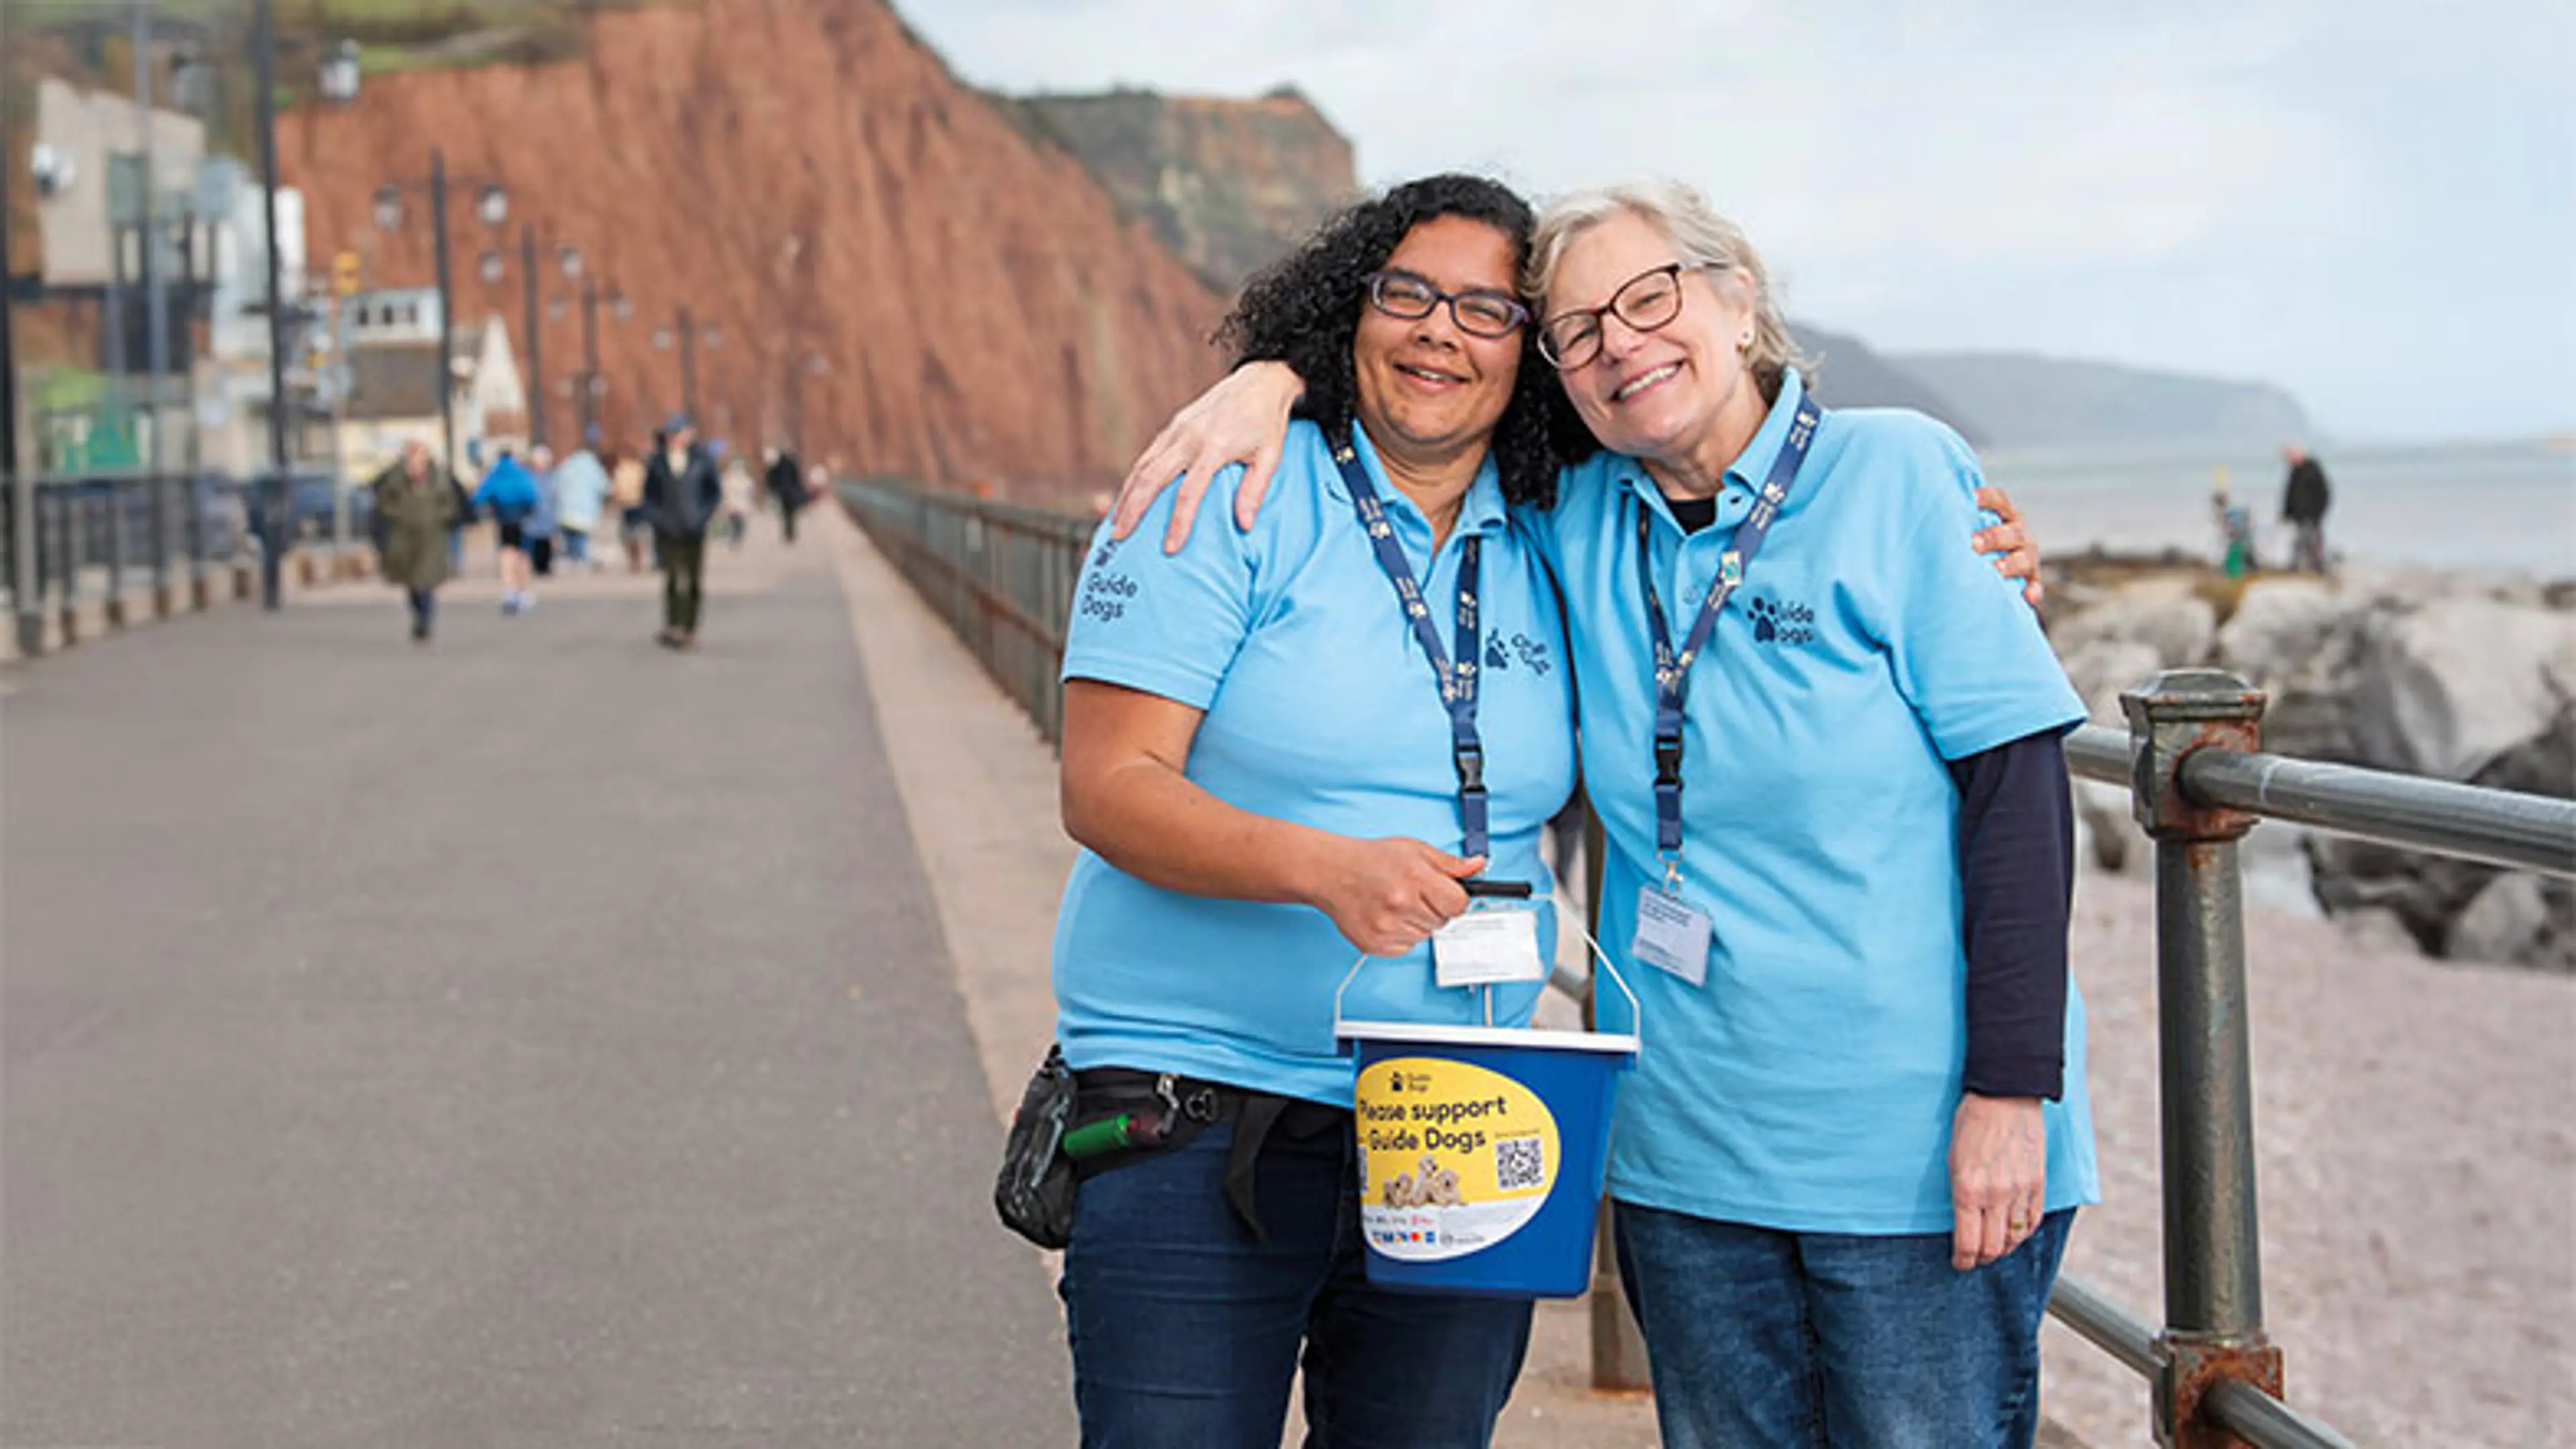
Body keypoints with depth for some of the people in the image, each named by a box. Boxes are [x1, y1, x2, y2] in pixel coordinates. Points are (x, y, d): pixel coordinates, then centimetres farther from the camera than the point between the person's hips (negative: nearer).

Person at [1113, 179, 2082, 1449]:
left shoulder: (1894, 477, -7)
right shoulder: (1578, 523, 6)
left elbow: (2019, 783, -10)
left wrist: (2012, 1092, -15)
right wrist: (1269, 379, -1)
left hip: (1920, 1151, -4)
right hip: (1687, 1153, 5)